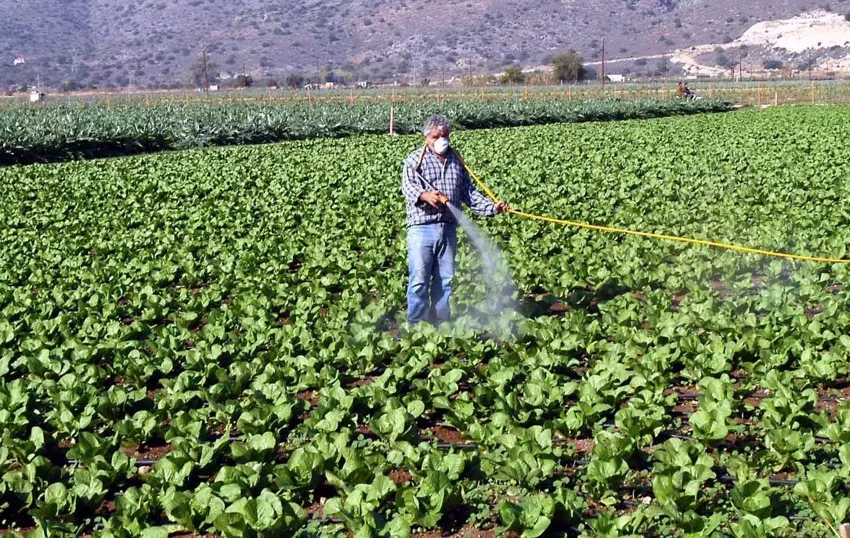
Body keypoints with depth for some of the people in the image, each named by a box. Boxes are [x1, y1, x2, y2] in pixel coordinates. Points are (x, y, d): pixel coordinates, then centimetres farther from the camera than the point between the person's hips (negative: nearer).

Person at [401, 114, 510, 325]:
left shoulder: (456, 161, 17)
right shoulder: (415, 159, 1)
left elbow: (469, 193, 15)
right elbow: (408, 186, -15)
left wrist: (493, 207, 0)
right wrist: (424, 195, -37)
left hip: (448, 229, 5)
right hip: (421, 228, -5)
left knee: (445, 281, 9)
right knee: (419, 281, -6)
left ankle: (441, 325, 20)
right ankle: (416, 328, 3)